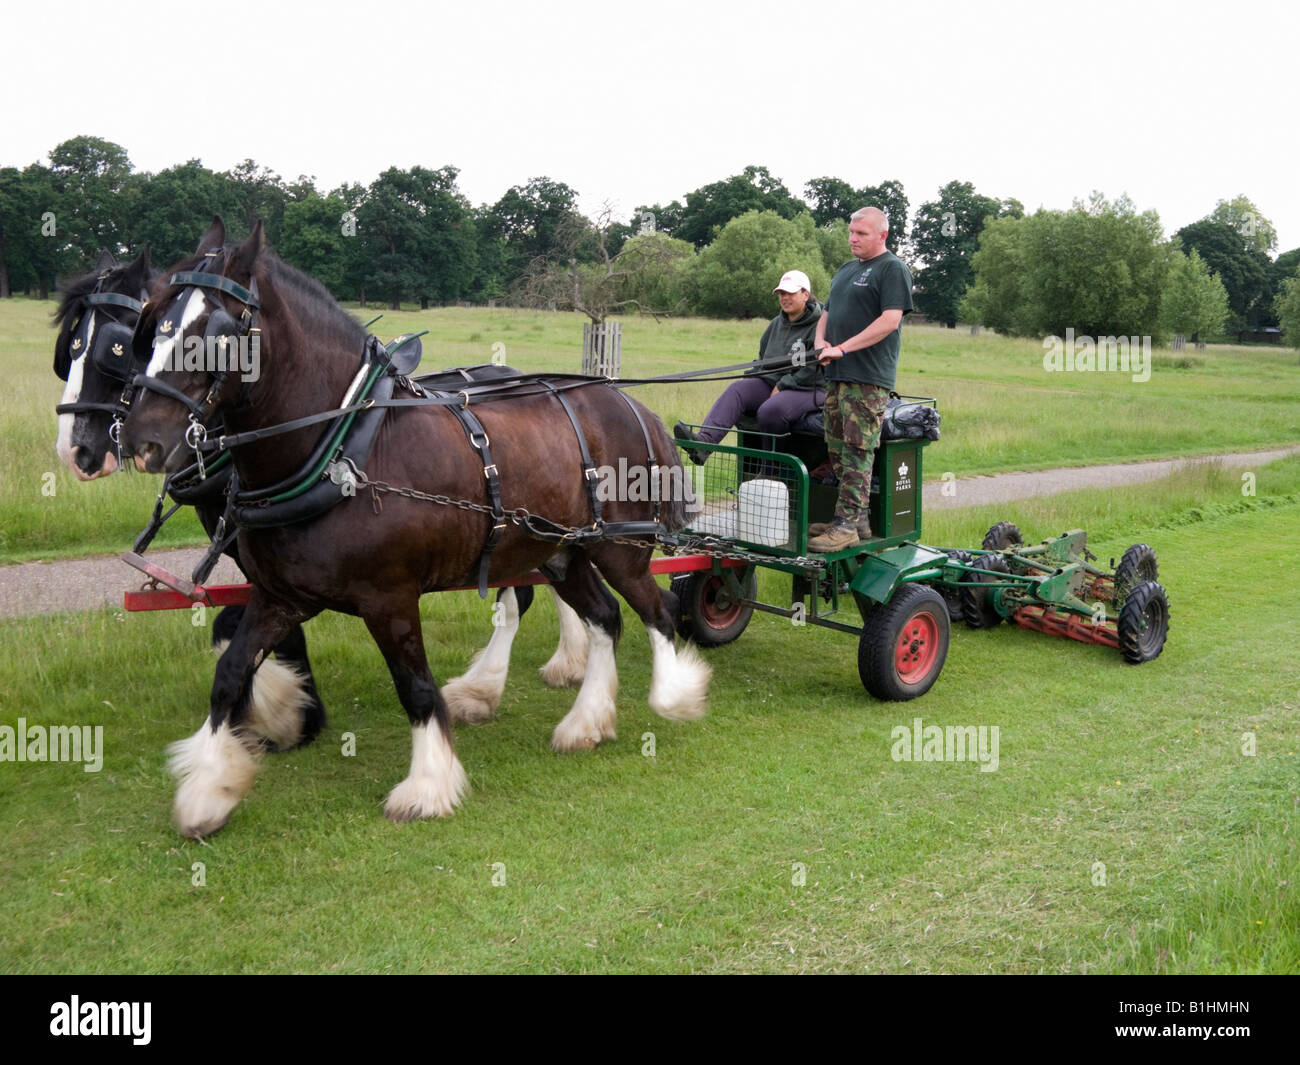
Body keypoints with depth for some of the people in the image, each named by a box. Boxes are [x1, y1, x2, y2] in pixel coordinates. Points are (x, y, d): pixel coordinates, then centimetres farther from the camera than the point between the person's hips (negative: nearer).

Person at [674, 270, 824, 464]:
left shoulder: (819, 326, -4)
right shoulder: (776, 324, 20)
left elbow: (813, 369, -13)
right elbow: (762, 357, 27)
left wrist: (782, 386, -14)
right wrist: (754, 379, 7)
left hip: (807, 390, -7)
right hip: (770, 383, 7)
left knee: (770, 410, -35)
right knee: (736, 389, -21)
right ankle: (704, 441, -42)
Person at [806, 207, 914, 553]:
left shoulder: (893, 269, -4)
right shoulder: (845, 270, 23)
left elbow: (890, 321, -16)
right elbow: (827, 314, 28)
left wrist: (842, 348, -17)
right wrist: (820, 341, 5)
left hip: (868, 378, -9)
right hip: (837, 376, 9)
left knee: (856, 452, -10)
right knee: (837, 451, 8)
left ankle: (847, 525, -9)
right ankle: (859, 520, 15)